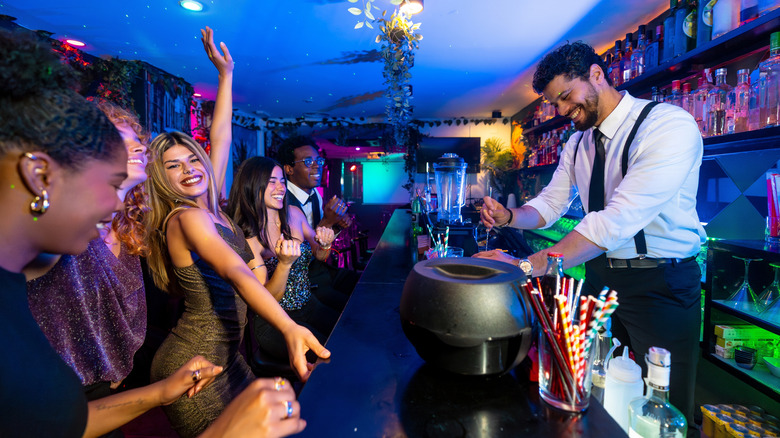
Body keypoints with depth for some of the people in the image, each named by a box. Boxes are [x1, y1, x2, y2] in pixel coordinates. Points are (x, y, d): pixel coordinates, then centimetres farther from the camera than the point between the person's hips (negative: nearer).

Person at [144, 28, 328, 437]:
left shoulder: (210, 208, 4)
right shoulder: (186, 218, -20)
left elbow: (221, 137, 7)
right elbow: (236, 273, -36)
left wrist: (226, 71, 11)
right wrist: (290, 329, -49)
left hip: (224, 357, 8)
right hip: (195, 366, -8)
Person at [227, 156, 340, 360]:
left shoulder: (294, 214, -1)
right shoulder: (246, 235, -17)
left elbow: (319, 255, 13)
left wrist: (325, 244, -10)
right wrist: (285, 263, -33)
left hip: (309, 305, 6)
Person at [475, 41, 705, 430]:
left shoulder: (671, 127, -22)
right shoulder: (578, 142, 4)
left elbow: (619, 220, -33)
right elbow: (550, 204, 7)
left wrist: (528, 265, -37)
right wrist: (509, 217, -15)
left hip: (662, 283, -6)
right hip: (600, 275, 6)